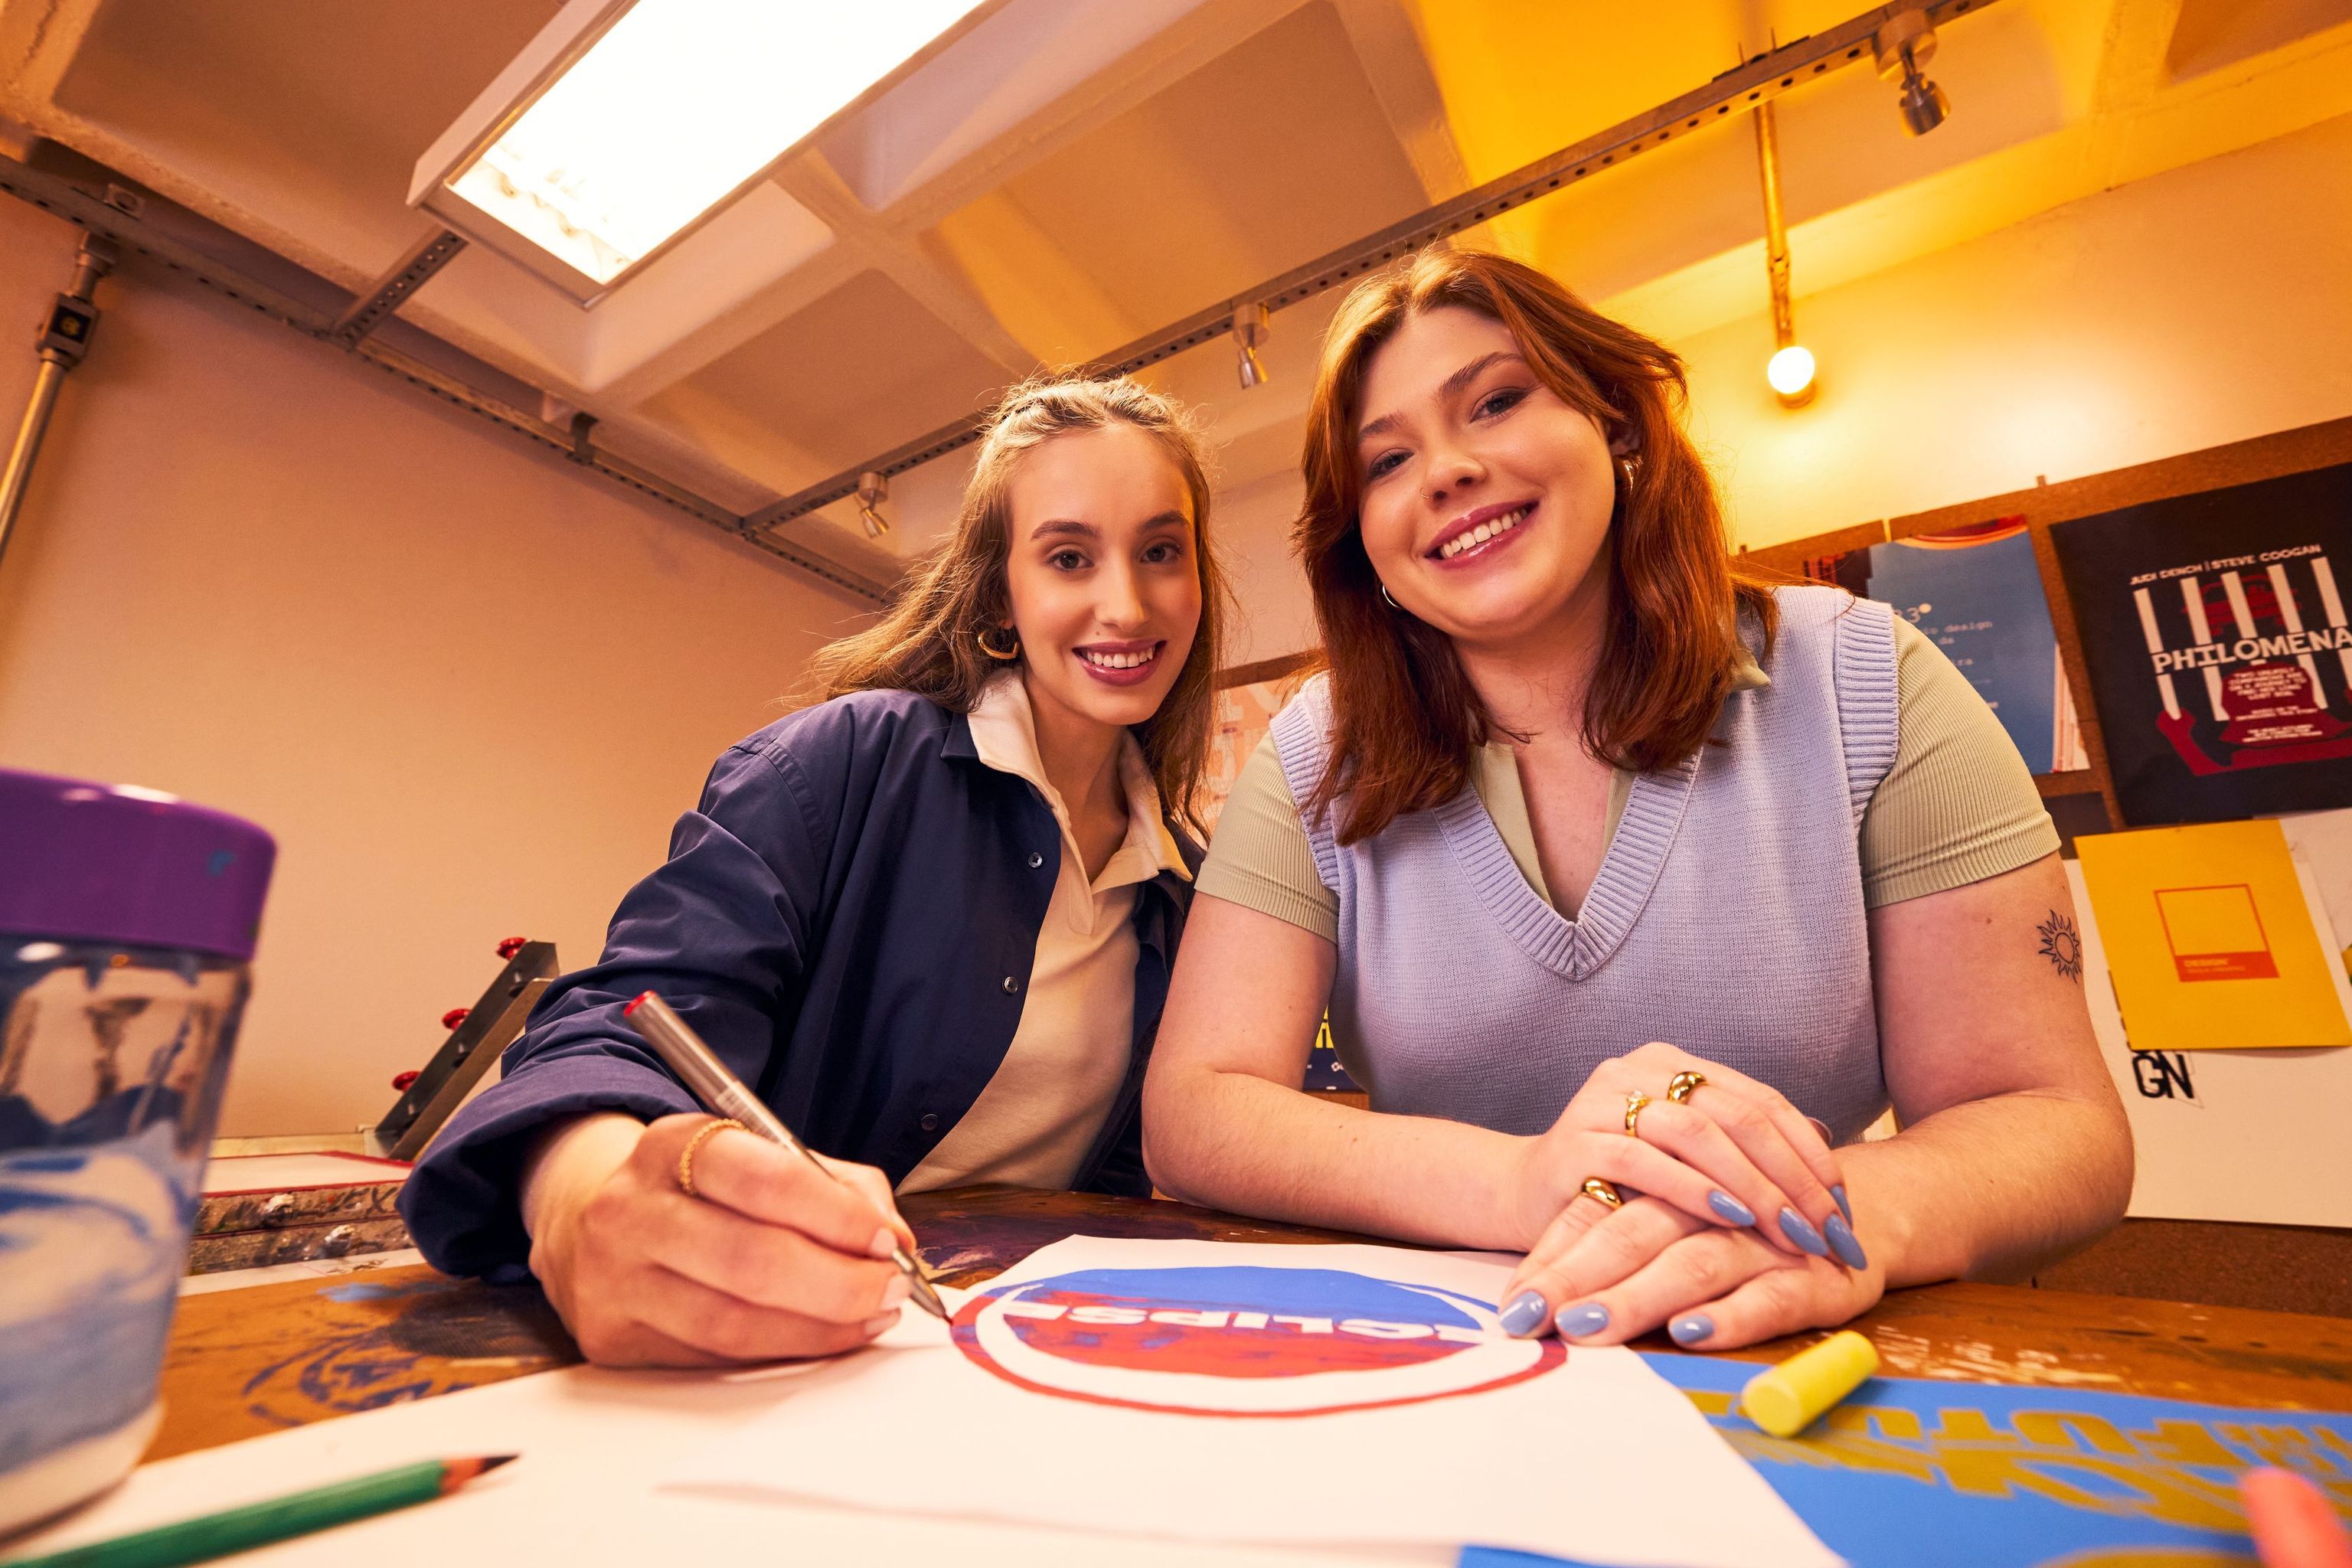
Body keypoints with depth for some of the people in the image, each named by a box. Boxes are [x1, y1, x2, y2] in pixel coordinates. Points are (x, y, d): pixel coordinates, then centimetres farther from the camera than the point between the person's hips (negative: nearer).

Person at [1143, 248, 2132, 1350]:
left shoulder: (1863, 687, -6)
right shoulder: (1318, 764, -8)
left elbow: (2061, 1124, -6)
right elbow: (1188, 1114, -14)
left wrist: (1863, 1209, -28)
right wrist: (1517, 1182, -30)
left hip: (1797, 1377, 1)